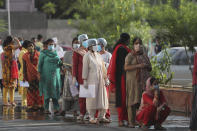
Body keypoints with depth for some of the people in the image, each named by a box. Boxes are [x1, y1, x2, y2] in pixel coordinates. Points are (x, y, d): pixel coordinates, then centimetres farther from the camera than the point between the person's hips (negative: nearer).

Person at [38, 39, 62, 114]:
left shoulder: (56, 53, 13)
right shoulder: (43, 53, 0)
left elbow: (59, 64, 16)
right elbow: (40, 64, -1)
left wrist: (61, 62, -5)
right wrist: (39, 73, -9)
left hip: (56, 75, 4)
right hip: (47, 75, -4)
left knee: (55, 91, -2)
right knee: (47, 92, -2)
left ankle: (56, 109, -5)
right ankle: (46, 109, 4)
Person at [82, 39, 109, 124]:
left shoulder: (99, 56, 15)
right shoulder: (87, 56, -2)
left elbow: (103, 68, 19)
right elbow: (85, 69, -8)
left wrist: (105, 78, 15)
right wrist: (85, 80, -13)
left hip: (100, 80, 6)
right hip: (91, 80, -6)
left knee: (102, 98, 2)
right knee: (92, 98, -6)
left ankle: (102, 116, 8)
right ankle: (92, 117, -1)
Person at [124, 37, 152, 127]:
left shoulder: (144, 56, 18)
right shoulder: (130, 56, 1)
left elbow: (150, 69, 22)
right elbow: (126, 67, -11)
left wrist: (146, 66, -1)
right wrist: (138, 66, -19)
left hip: (143, 81, 5)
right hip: (133, 81, -4)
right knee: (133, 101, -8)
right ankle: (131, 122, -7)